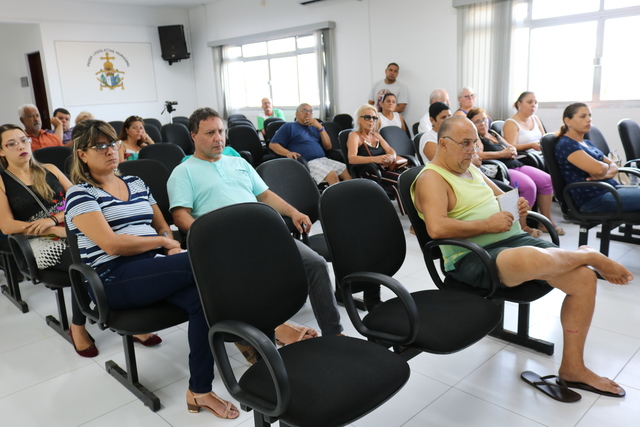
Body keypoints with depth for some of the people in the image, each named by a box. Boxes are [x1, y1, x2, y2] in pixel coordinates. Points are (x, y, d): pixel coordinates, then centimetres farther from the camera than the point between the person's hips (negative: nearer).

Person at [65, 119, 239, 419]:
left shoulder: (136, 183, 19)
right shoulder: (80, 194, 0)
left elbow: (162, 226, 22)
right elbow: (111, 244, -14)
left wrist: (172, 250, -1)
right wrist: (163, 242, -5)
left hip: (153, 269, 6)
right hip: (115, 280, -6)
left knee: (202, 297, -26)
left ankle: (199, 391, -15)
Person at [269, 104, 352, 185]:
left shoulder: (314, 127, 25)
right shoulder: (289, 126, 11)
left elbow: (328, 146, 18)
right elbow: (272, 144, 3)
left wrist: (320, 127, 7)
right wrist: (288, 153, -16)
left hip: (323, 159, 6)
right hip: (307, 162, -6)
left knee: (348, 172, -14)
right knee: (332, 175, -30)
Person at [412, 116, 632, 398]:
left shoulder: (471, 170, 21)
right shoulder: (431, 179, -7)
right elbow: (437, 227, -23)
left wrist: (515, 205, 8)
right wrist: (488, 224, -16)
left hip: (512, 238, 9)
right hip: (471, 257, -9)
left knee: (584, 278, -7)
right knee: (535, 259, -38)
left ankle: (572, 367, 7)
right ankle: (591, 255, -1)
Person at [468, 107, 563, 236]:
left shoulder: (493, 133, 25)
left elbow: (512, 147, 29)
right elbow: (479, 155, -20)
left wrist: (512, 151, 2)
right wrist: (502, 154, -8)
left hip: (516, 165, 9)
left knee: (546, 180, -7)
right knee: (528, 185, -30)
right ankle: (522, 227, -18)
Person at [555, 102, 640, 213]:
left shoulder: (587, 143, 21)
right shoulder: (565, 145, -8)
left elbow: (614, 167, 15)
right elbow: (598, 169, -21)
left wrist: (605, 174, -7)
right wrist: (606, 166, 3)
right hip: (593, 199, -9)